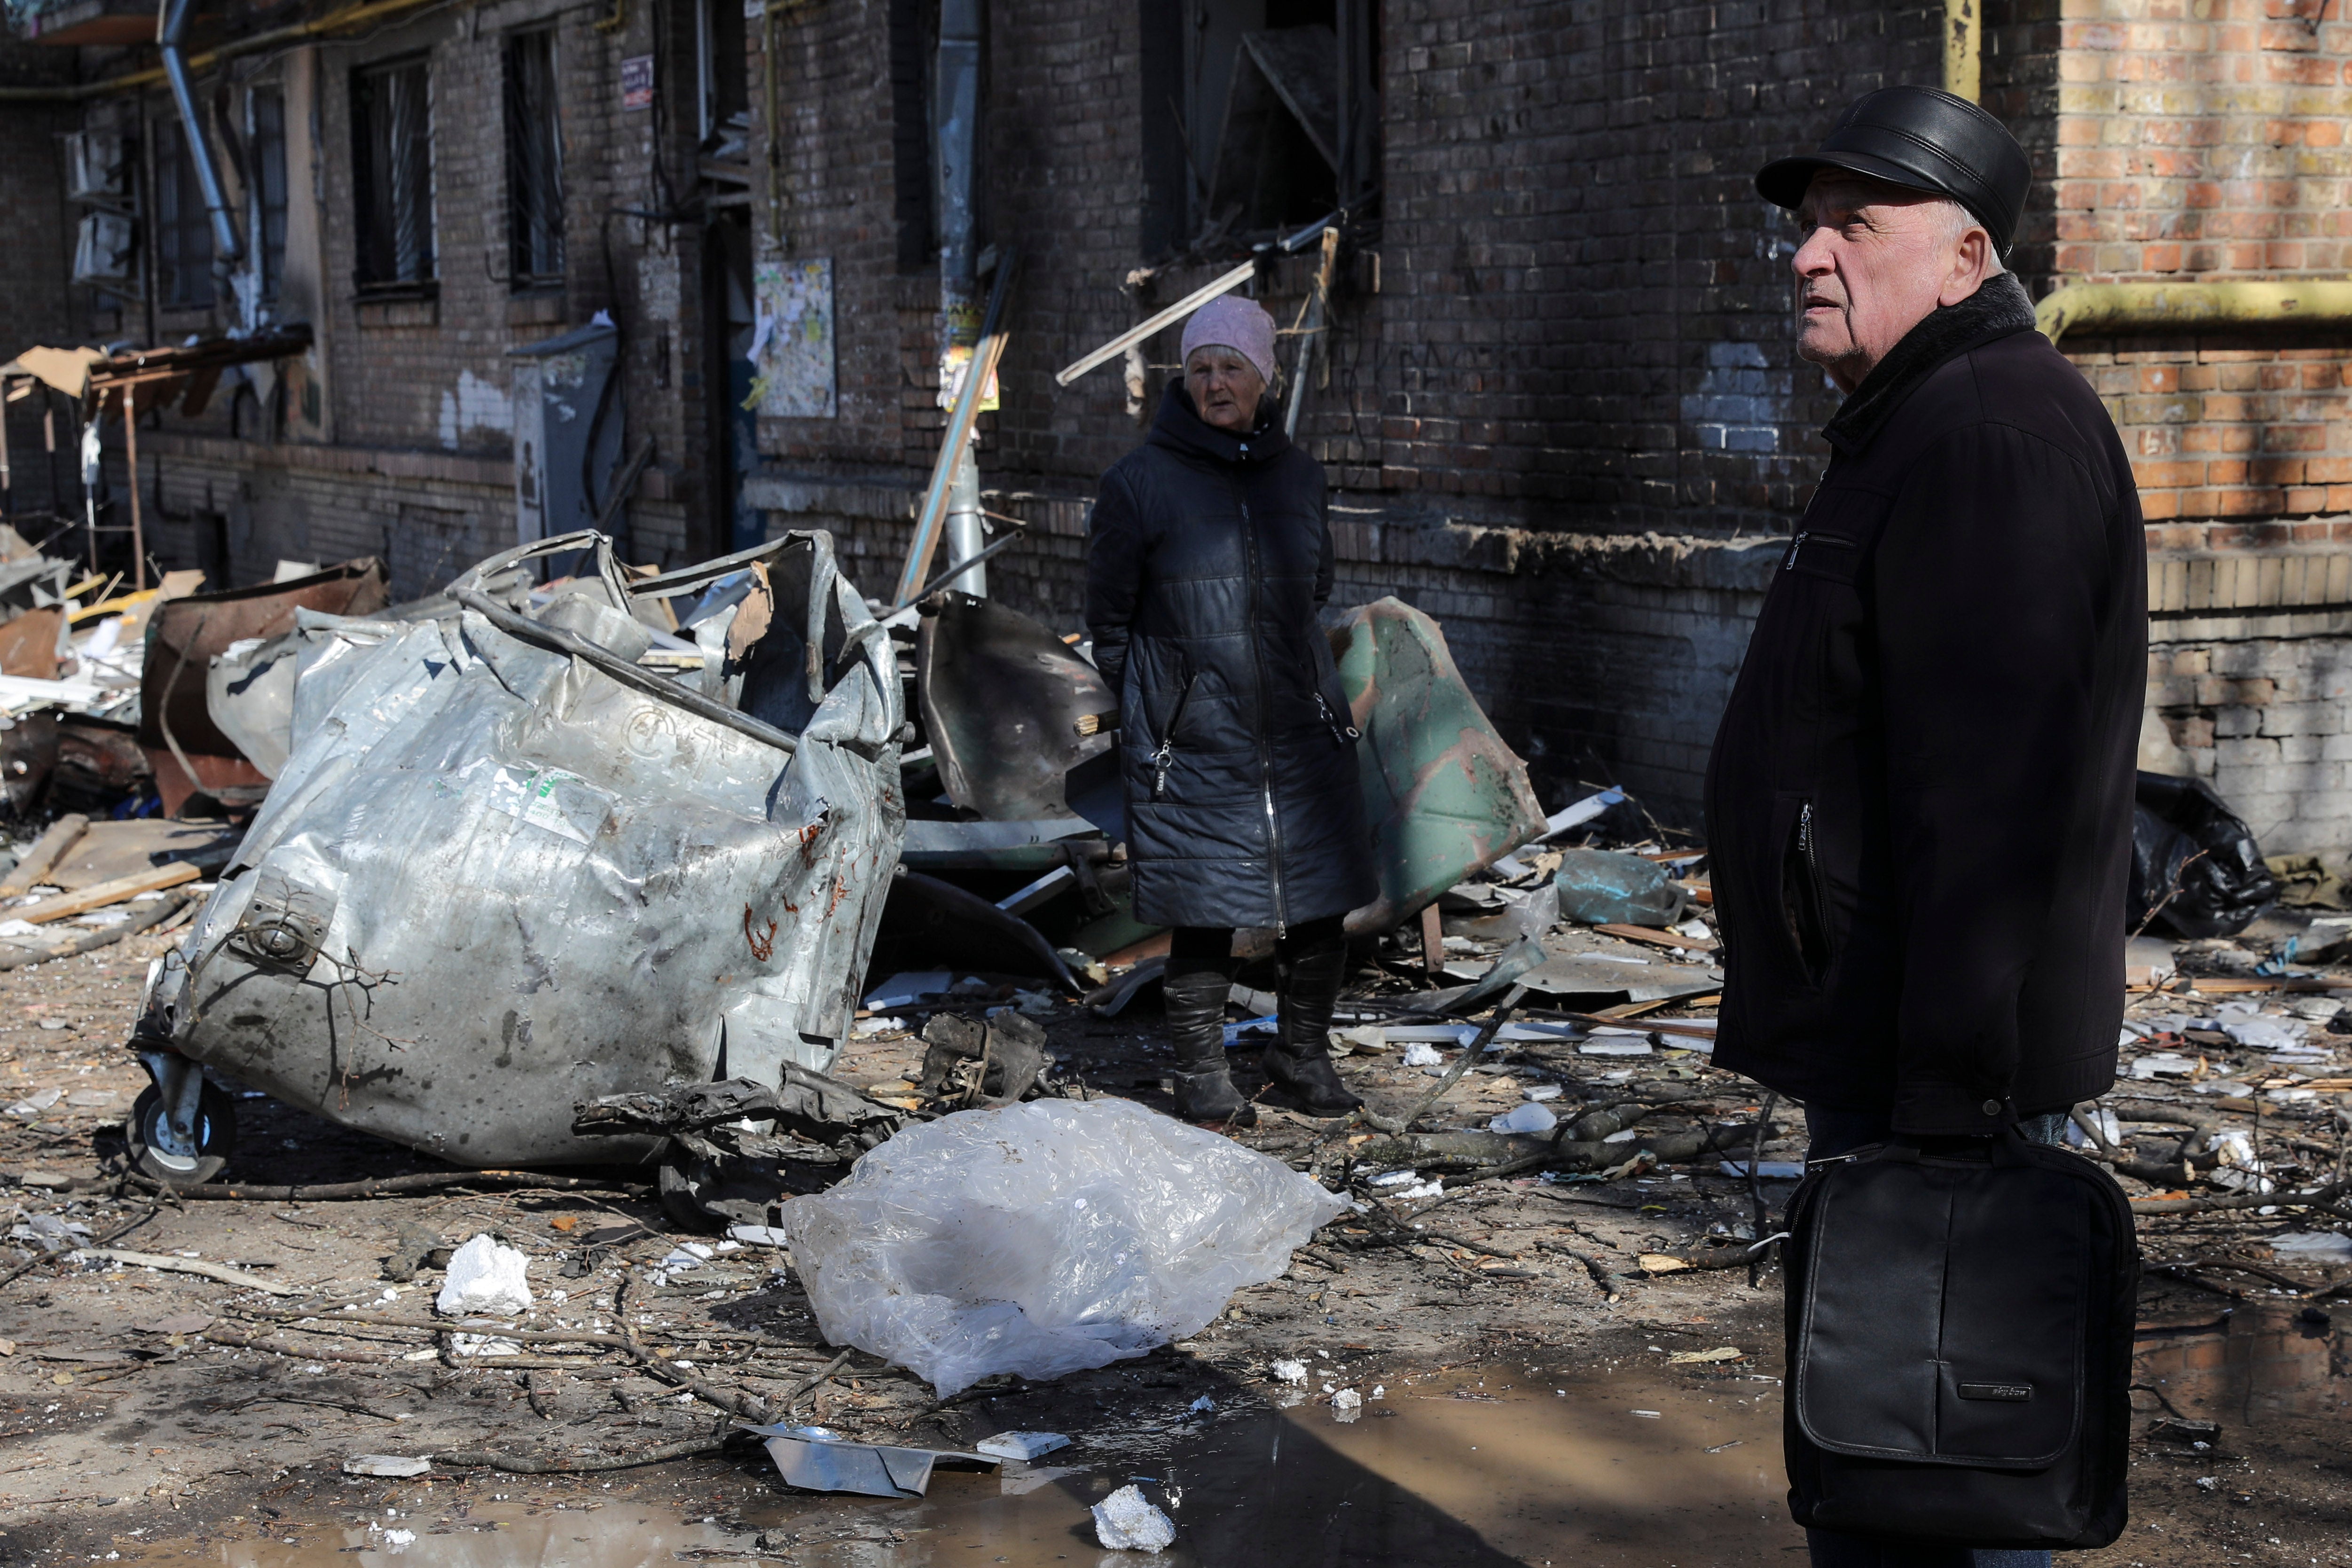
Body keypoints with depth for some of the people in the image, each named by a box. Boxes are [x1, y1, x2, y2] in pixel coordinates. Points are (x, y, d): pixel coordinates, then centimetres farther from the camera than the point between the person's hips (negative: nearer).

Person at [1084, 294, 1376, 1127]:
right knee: (1204, 911, 1)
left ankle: (1304, 1051, 26)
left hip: (1303, 734, 4)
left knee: (1321, 903, 6)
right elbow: (1109, 616, 4)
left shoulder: (1298, 475, 7)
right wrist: (1156, 704, 6)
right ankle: (1201, 1070, 18)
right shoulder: (1140, 481, -5)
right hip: (1193, 747, -3)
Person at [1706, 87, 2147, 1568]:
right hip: (1881, 1047, 11)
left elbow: (1993, 787, -25)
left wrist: (1949, 1086, -26)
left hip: (1940, 1064, -11)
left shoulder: (1994, 431, -18)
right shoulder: (1914, 427, 18)